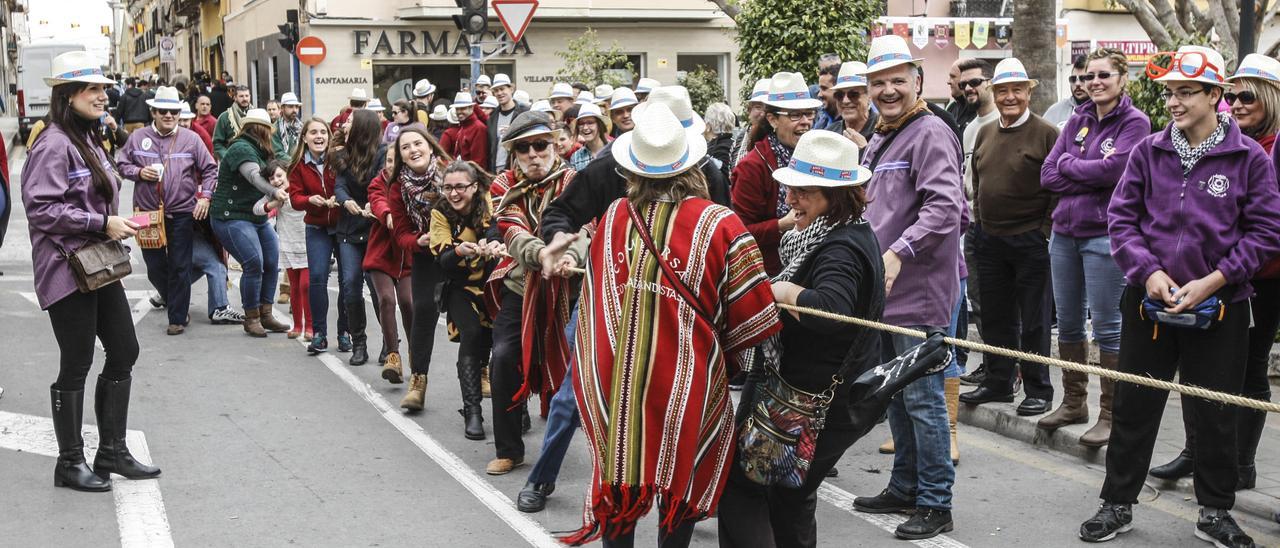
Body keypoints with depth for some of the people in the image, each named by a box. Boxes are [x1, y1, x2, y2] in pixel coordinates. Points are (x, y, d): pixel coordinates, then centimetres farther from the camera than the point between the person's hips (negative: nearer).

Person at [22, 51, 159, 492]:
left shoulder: (89, 141, 14)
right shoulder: (53, 145, -15)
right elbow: (40, 208, -23)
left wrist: (119, 223, 9)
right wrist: (101, 223, -21)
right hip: (67, 270, -9)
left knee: (124, 352, 11)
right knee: (76, 365, 0)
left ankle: (112, 452, 23)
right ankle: (70, 463, 14)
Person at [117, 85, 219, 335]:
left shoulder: (190, 139, 0)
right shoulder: (138, 137, 3)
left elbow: (209, 169, 6)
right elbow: (123, 164, 10)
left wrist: (205, 196, -4)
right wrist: (138, 172, -9)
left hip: (182, 213, -2)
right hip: (148, 212, 2)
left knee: (179, 267, 1)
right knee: (155, 267, 8)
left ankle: (178, 318, 10)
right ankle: (172, 299, 33)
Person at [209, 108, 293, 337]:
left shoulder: (257, 151, 17)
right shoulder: (241, 149, -16)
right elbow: (254, 176, -33)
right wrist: (274, 191, -48)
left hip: (258, 218, 10)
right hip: (232, 217, -10)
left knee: (272, 264, 4)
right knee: (254, 264, -19)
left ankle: (265, 315, 13)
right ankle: (251, 319, -6)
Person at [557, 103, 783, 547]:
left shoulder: (614, 217, -2)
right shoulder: (719, 224, -13)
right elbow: (750, 314, -9)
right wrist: (726, 358, 6)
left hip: (612, 374, 3)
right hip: (686, 375, -3)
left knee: (619, 474, 17)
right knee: (681, 474, 15)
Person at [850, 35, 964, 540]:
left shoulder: (930, 134, -13)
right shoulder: (877, 142, 16)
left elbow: (945, 207, -25)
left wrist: (899, 253, -30)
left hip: (920, 292, -10)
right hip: (884, 291, 10)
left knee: (922, 399, -4)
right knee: (896, 397, 18)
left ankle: (935, 504, 5)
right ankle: (904, 488, 30)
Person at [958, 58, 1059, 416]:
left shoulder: (1046, 134, -8)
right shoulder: (984, 134, 11)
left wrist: (1045, 231, -12)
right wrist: (979, 224, 14)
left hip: (1030, 241, -6)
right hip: (989, 239, 6)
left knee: (1034, 320, 2)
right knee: (994, 316, 14)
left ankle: (1038, 391, 12)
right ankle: (999, 382, 26)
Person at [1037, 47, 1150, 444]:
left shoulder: (1134, 122, -5)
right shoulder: (1077, 121, 12)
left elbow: (1113, 169, -20)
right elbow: (1048, 176, 3)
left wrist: (1069, 164, -5)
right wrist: (1094, 179, -10)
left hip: (1104, 235, -6)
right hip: (1065, 232, 6)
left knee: (1107, 326, -2)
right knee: (1068, 322, 13)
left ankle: (1111, 414, 7)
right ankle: (1074, 403, 26)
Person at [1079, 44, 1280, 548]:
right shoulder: (1148, 152, 1)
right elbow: (1121, 218, 2)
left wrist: (1213, 280, -14)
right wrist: (1149, 272, -12)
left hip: (1219, 308, -1)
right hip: (1148, 302, 2)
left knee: (1216, 414, 9)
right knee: (1133, 407, 8)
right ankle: (1117, 505, 21)